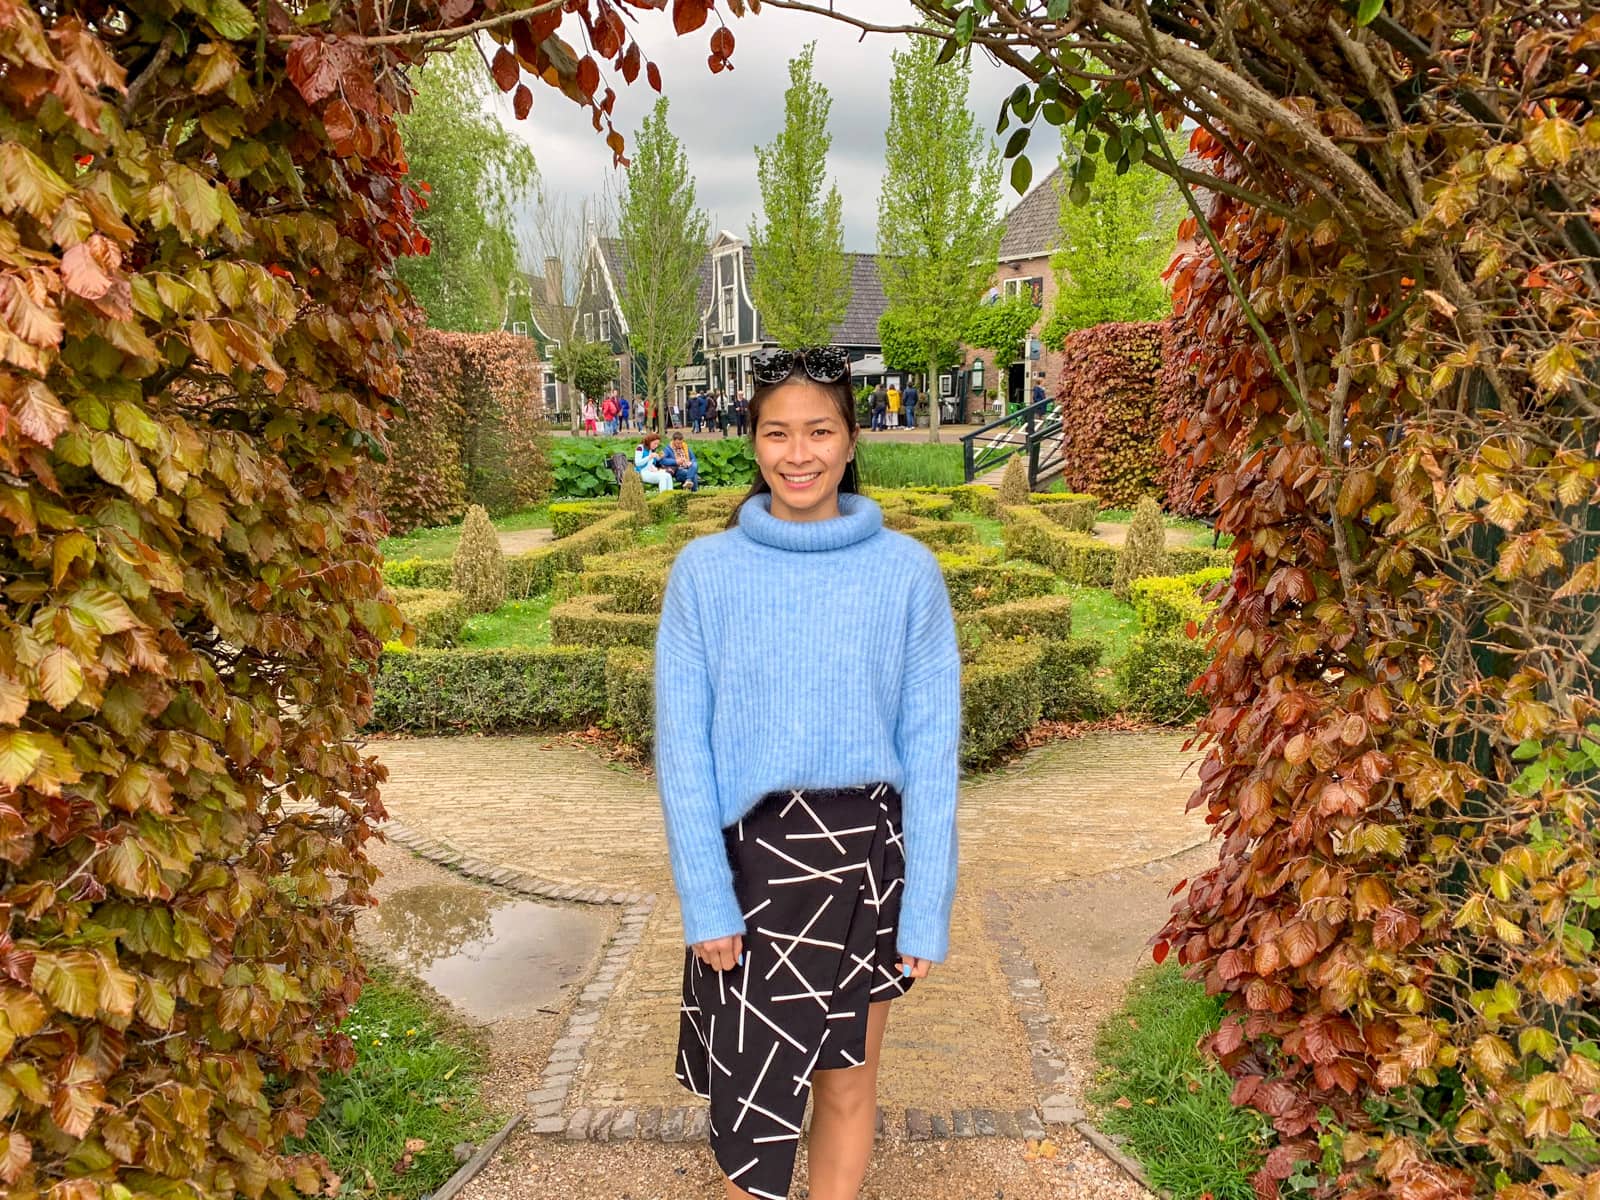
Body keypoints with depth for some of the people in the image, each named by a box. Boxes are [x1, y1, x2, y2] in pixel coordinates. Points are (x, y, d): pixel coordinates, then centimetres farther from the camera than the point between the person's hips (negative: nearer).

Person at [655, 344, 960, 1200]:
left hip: (865, 854, 1)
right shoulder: (705, 570, -4)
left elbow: (931, 747, -3)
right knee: (749, 1086, 8)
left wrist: (927, 905, -5)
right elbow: (681, 745, -4)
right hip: (748, 853, 0)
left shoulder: (907, 571, -4)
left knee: (846, 1082, 14)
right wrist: (705, 900, -9)